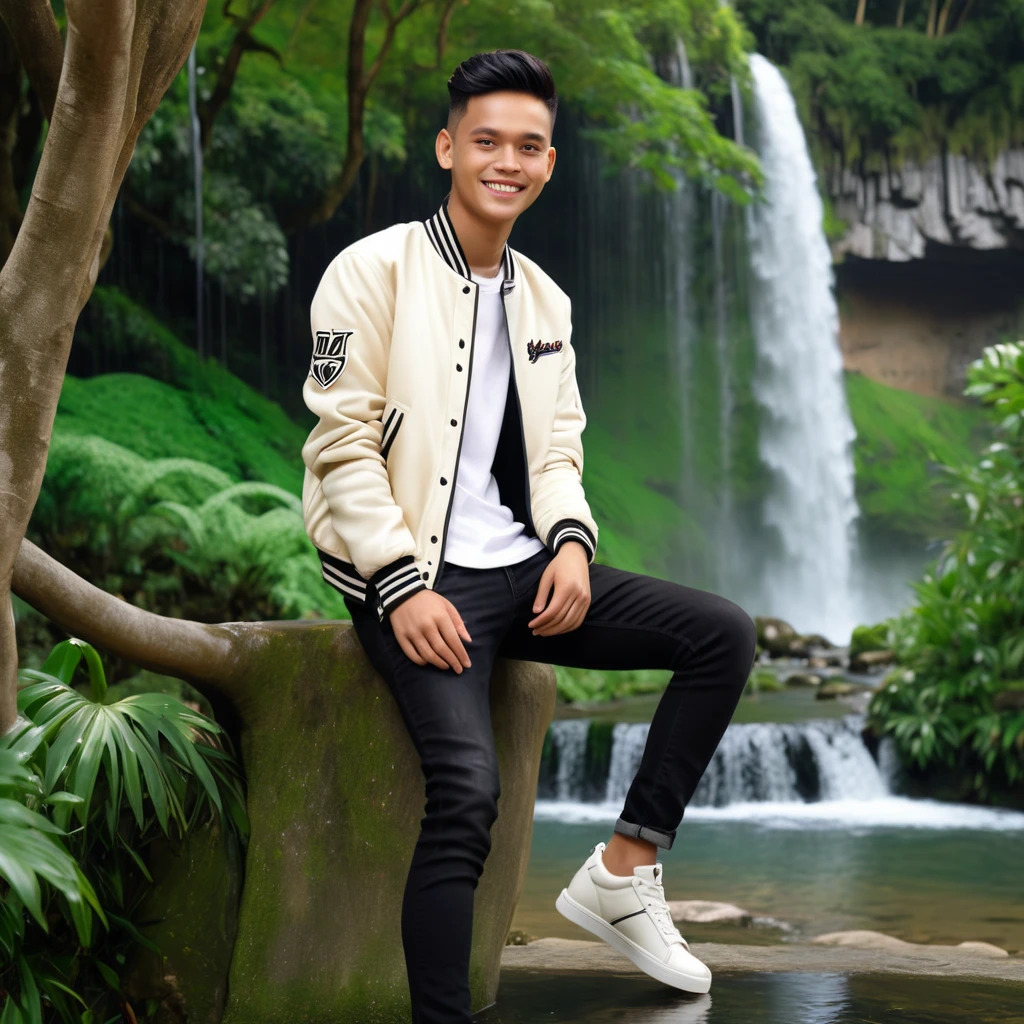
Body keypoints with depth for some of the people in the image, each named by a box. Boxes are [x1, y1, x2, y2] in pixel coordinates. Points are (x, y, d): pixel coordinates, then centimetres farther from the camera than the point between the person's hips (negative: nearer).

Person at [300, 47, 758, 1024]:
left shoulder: (545, 301, 16)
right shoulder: (376, 271, -4)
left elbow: (556, 450, 15)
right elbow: (342, 445, -10)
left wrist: (570, 542, -6)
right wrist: (404, 585, -19)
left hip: (524, 570, 7)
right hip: (419, 577, -7)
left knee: (723, 633, -5)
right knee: (468, 788, -28)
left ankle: (624, 871, -1)